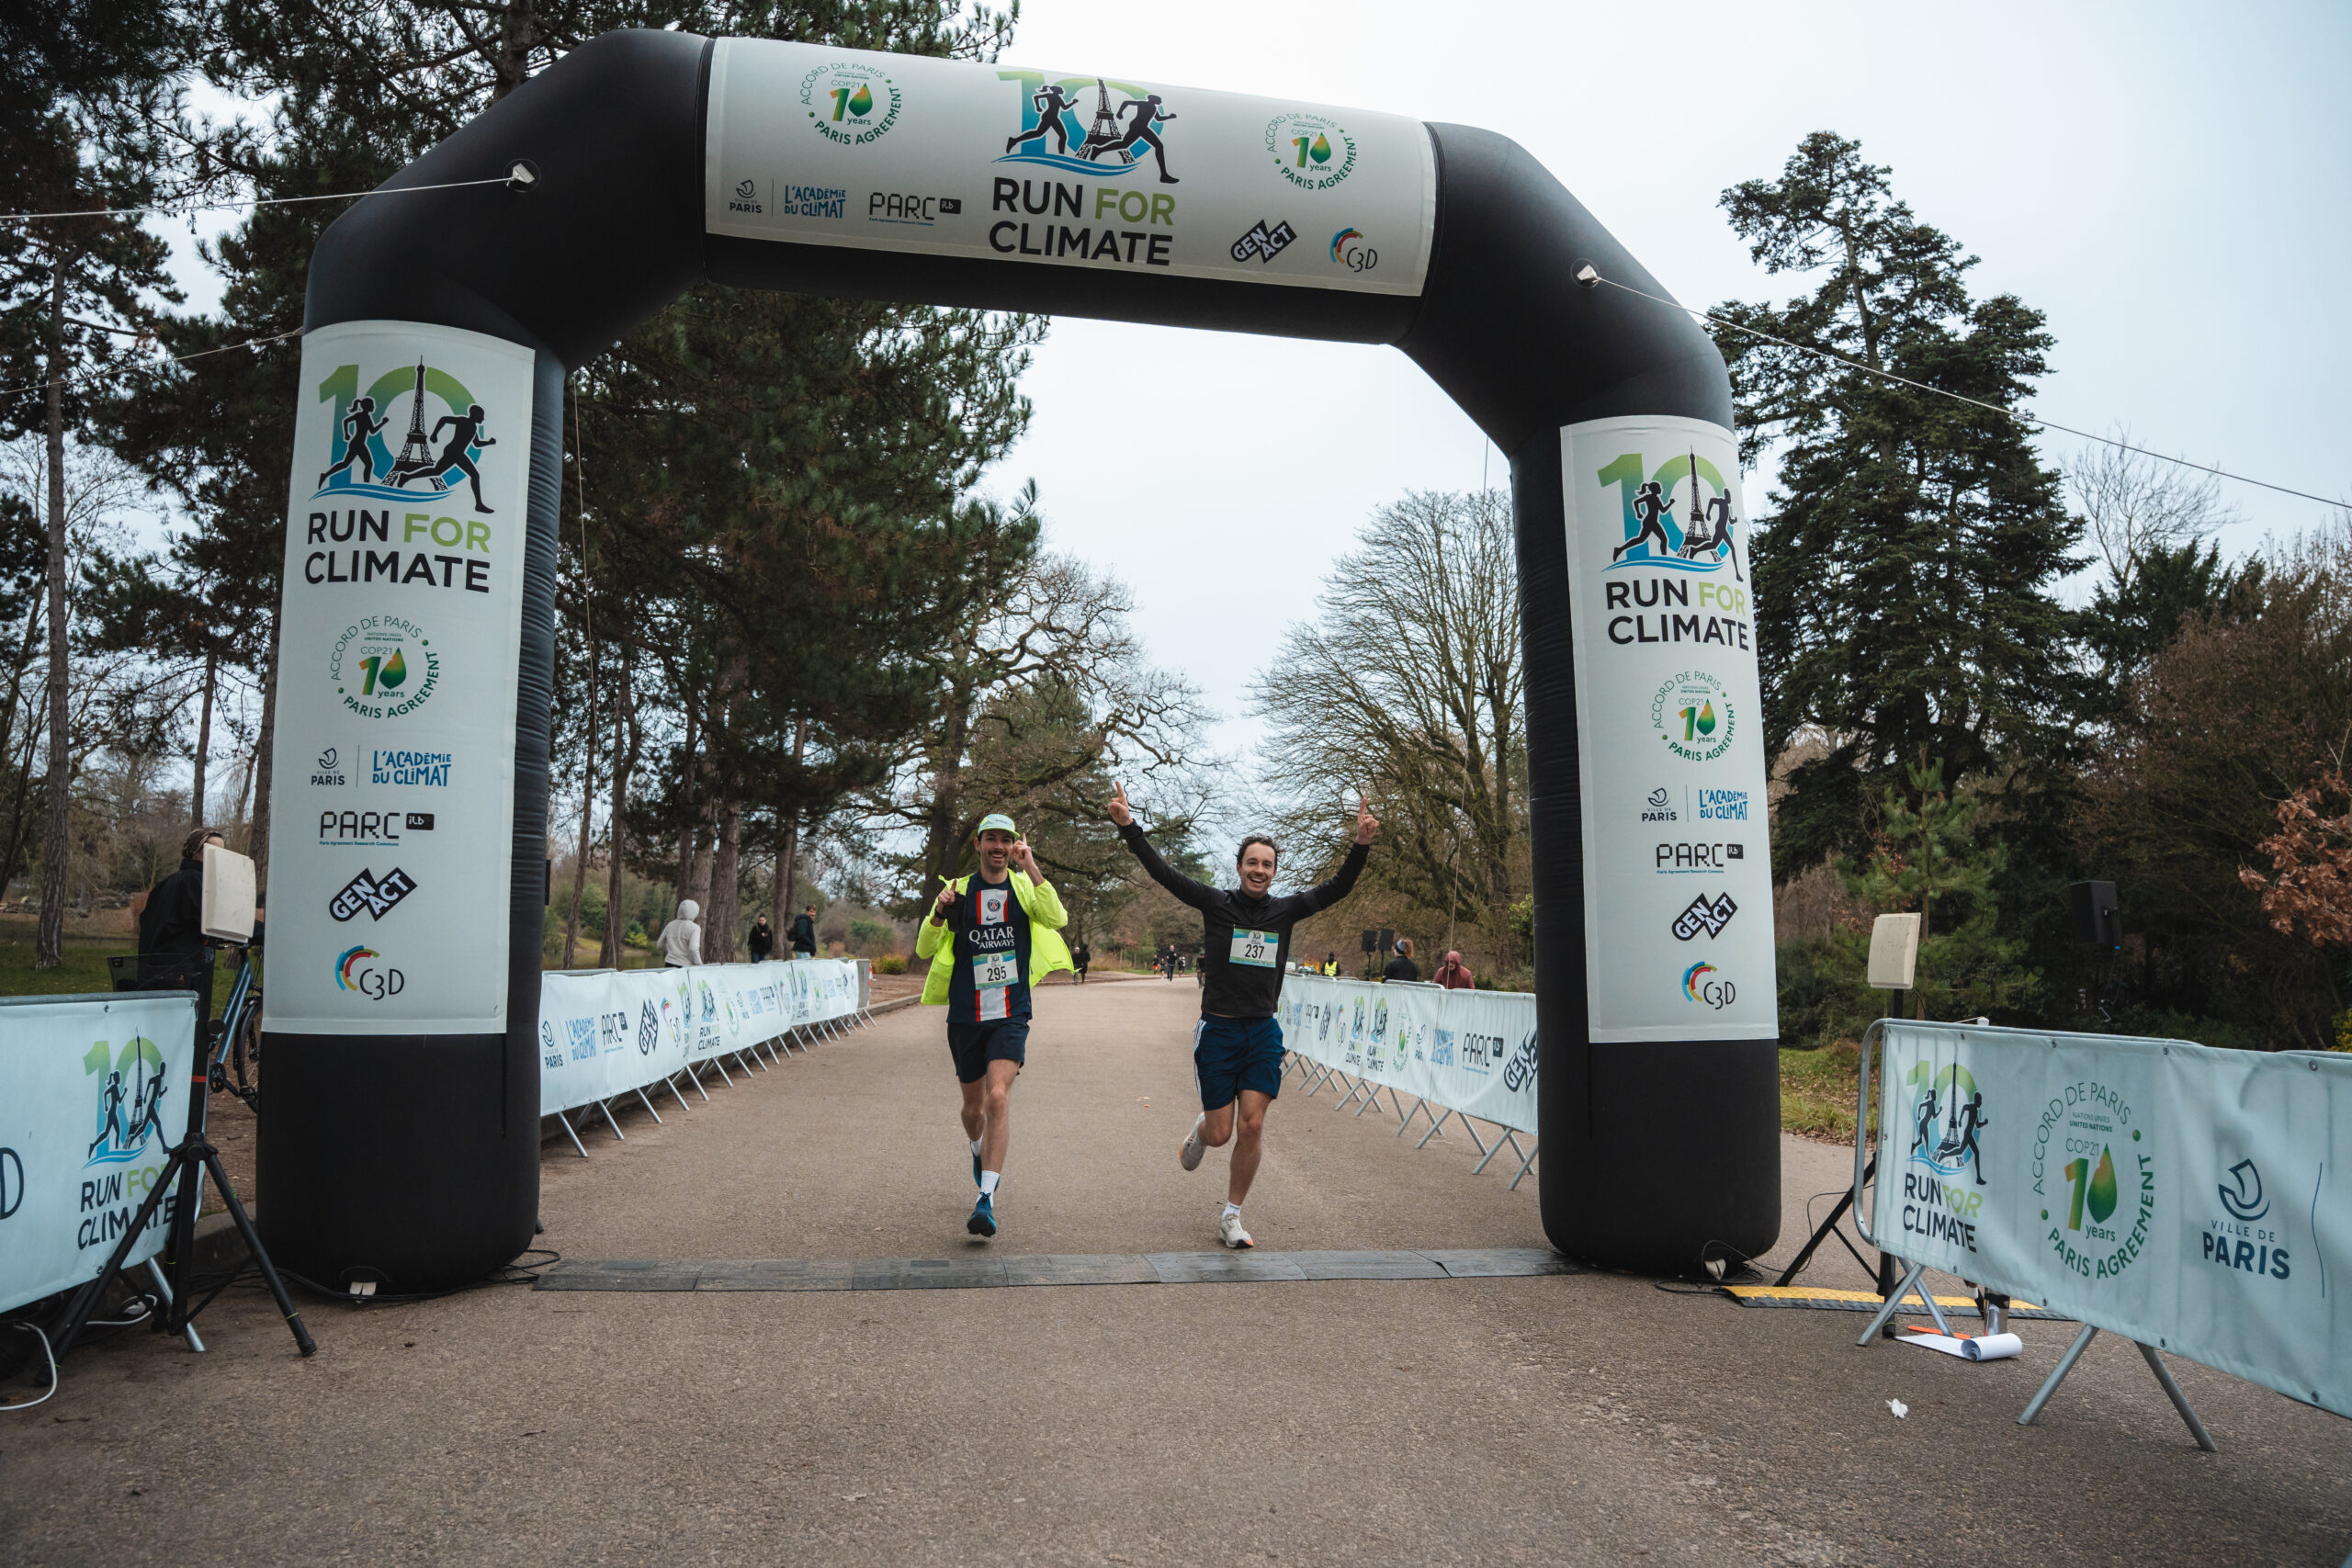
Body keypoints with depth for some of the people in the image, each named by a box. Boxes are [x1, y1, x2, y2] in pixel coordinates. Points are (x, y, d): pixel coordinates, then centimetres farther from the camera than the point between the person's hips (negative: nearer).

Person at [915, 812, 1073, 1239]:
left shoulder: (1025, 887, 1)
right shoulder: (959, 890, 3)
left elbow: (1058, 919, -19)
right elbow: (924, 950, 0)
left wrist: (1030, 868, -25)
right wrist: (939, 914, -19)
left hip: (1010, 1016, -2)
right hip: (965, 1017, 2)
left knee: (998, 1097, -20)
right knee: (974, 1106, 14)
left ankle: (986, 1200, -18)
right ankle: (979, 1152, 48)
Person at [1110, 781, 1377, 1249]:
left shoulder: (1285, 911, 4)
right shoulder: (1216, 903, -3)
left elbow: (1338, 888, -1)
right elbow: (1163, 872, -10)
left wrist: (1361, 844, -14)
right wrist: (1128, 826, -19)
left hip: (1263, 1033, 2)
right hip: (1218, 1030, -2)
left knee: (1252, 1127, -4)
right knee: (1220, 1133, 1)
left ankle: (1231, 1217, 12)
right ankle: (1199, 1131, 40)